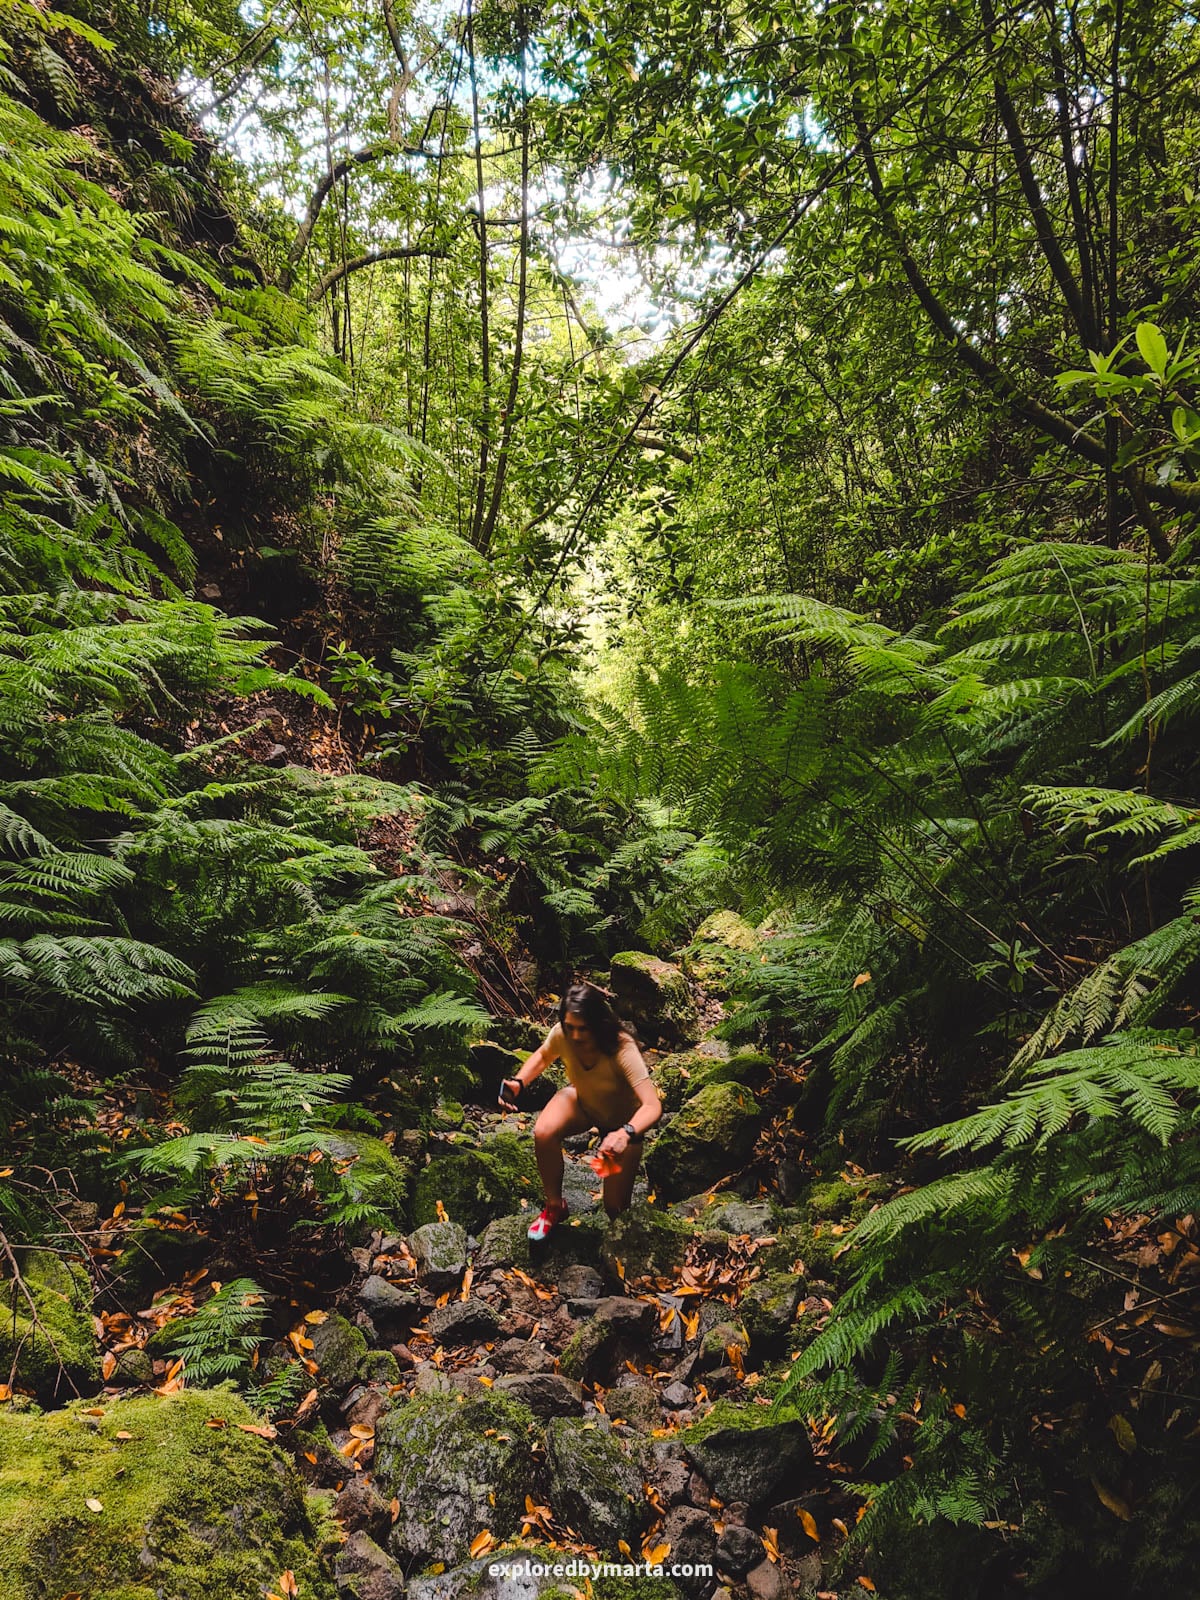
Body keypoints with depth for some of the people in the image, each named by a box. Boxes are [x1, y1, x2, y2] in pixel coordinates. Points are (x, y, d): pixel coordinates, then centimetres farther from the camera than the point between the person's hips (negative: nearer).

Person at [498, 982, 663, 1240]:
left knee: (615, 1208, -6)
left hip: (622, 1119, -3)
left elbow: (653, 1105, -45)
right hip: (582, 1101, 3)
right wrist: (518, 1083, -21)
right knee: (543, 1132, -30)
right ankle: (555, 1206, -4)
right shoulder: (562, 1034, -27)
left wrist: (626, 1133, -64)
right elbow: (542, 1056, -3)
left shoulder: (621, 1049, -39)